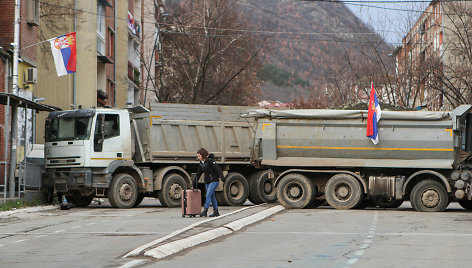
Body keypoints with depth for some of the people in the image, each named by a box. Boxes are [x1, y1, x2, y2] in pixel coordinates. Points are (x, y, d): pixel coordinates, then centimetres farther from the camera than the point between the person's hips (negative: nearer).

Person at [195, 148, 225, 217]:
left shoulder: (210, 161, -13)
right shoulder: (201, 163, 10)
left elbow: (218, 169, -19)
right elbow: (198, 174, 16)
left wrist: (222, 178, -29)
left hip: (214, 181, -8)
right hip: (207, 182, 8)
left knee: (208, 195, -14)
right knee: (212, 196, 10)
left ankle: (205, 211, -16)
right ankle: (216, 212, 16)